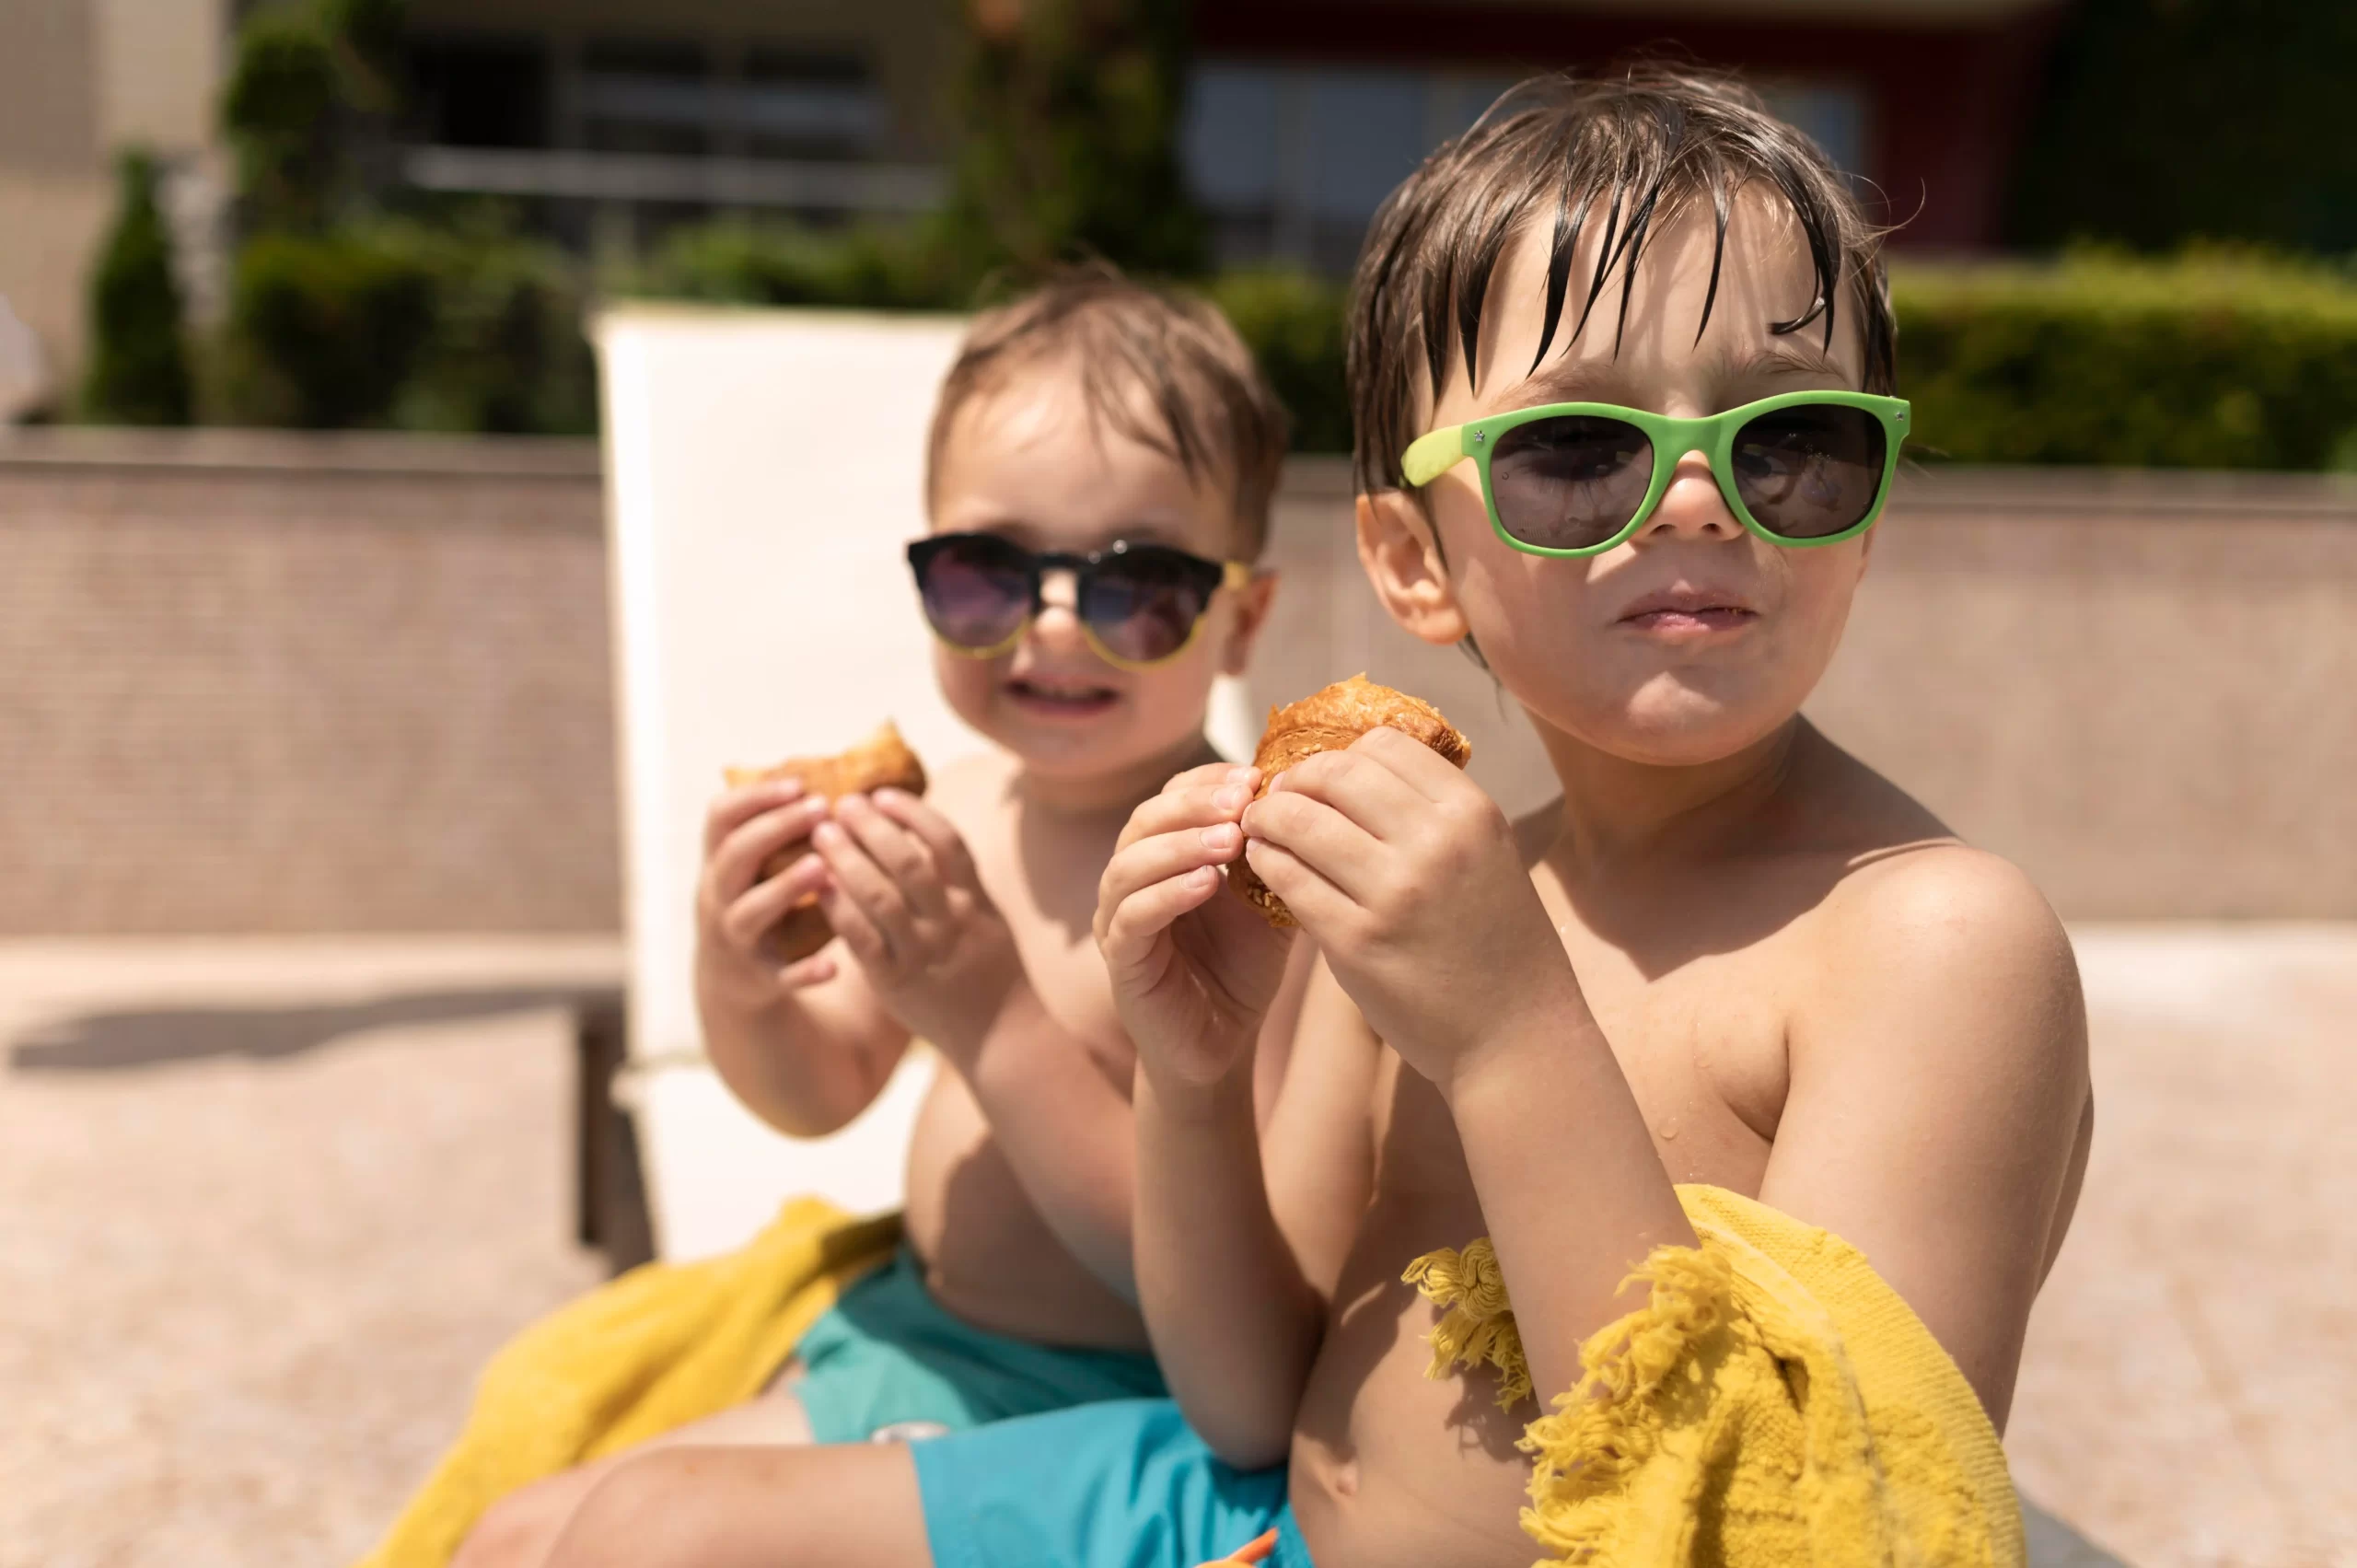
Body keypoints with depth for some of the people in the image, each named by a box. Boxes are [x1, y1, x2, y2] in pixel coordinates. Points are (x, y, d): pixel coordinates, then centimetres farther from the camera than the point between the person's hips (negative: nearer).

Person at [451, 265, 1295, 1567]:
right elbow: (819, 1094, 9)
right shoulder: (965, 807, -3)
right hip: (901, 1334, 7)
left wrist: (991, 1019, -33)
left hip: (1070, 1410, -6)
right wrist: (736, 988, -13)